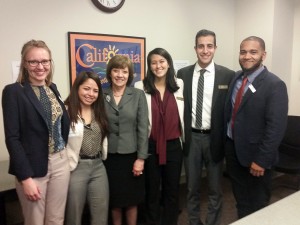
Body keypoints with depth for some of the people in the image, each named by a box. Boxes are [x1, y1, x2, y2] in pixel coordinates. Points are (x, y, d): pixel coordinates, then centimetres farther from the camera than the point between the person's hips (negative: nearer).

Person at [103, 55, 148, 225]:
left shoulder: (138, 95, -4)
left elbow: (143, 128, -6)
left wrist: (141, 158, -10)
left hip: (131, 154, -1)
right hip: (109, 156, 1)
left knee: (131, 199, 12)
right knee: (114, 199, 14)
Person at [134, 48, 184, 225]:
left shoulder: (179, 84, 3)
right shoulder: (140, 87, -5)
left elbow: (183, 113, 9)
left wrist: (185, 138, 9)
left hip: (174, 145, 2)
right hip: (150, 146, -2)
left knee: (172, 189, 15)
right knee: (152, 190, 13)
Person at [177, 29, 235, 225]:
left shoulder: (228, 75, -5)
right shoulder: (183, 73, 1)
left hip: (214, 138, -1)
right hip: (191, 137, 2)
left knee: (215, 188, 14)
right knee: (192, 187, 17)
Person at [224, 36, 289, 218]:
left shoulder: (274, 85, -17)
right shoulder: (236, 78, 3)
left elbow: (276, 127, -20)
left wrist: (261, 160, -19)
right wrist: (227, 144, 7)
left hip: (255, 155, -5)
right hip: (233, 150, 5)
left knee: (256, 207, 16)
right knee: (241, 201, 22)